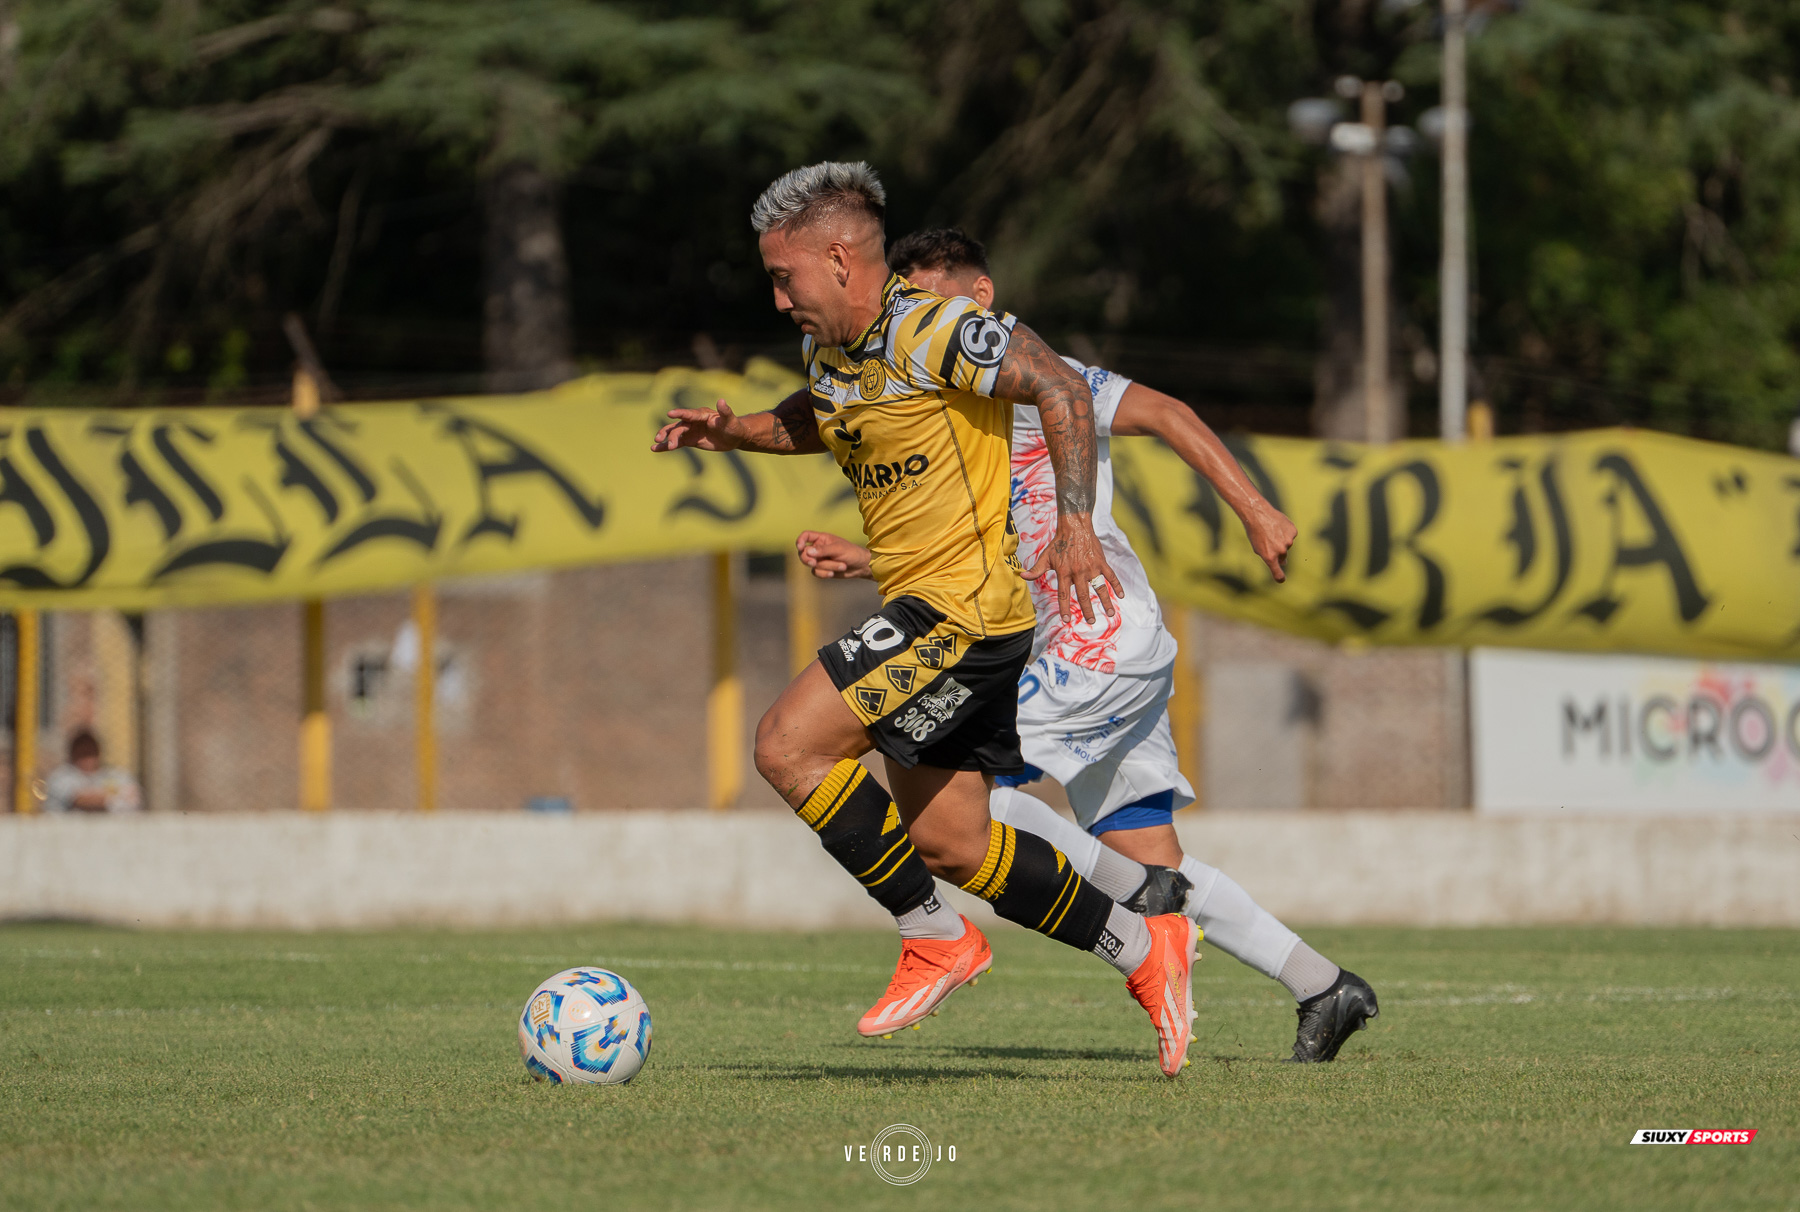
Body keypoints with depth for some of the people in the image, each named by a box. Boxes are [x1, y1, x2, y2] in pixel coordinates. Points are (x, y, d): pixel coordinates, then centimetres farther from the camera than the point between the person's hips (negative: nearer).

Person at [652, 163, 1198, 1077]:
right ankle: (1144, 950, 19)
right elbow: (815, 420, 35)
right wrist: (734, 432, 16)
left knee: (788, 745, -16)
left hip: (964, 603, -10)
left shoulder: (932, 332, -15)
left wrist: (1074, 524, -30)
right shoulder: (830, 351, 13)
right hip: (925, 614, 10)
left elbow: (1060, 389, -21)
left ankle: (936, 940, -8)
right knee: (946, 843, 10)